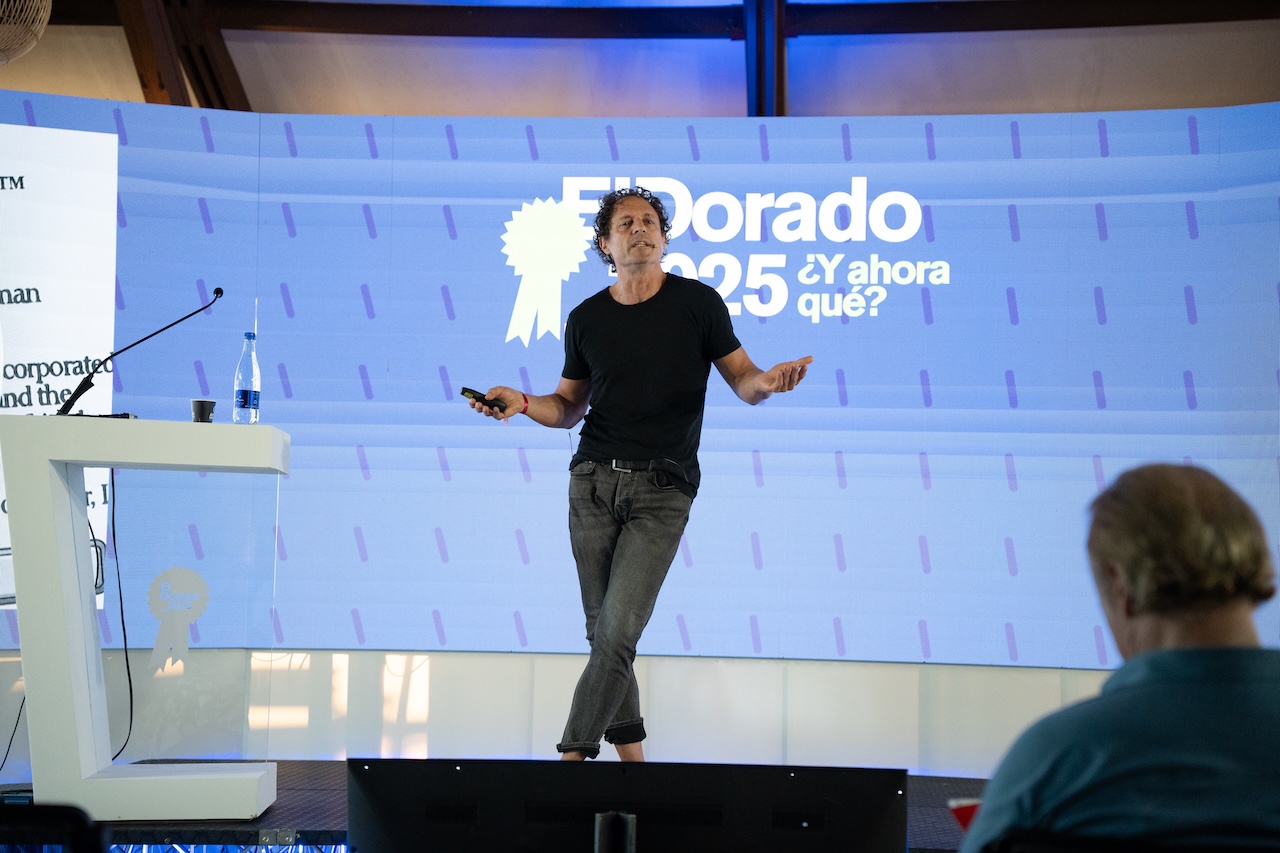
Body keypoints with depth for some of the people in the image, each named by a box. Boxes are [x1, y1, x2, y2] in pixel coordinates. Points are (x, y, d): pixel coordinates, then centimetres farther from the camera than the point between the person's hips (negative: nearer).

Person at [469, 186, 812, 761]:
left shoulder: (698, 303, 1)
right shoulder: (586, 319, 9)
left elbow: (742, 380, 5)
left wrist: (767, 381, -19)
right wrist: (522, 403, -2)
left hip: (662, 490, -3)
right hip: (594, 480, 3)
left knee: (618, 630, -12)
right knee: (602, 629, 5)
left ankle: (571, 756, -4)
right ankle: (630, 751, 19)